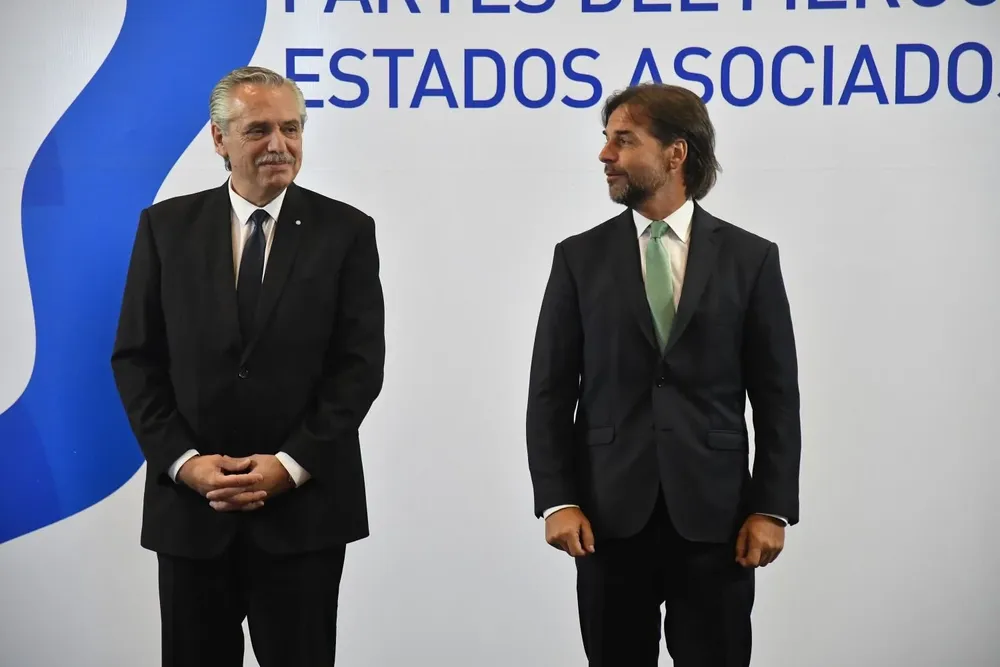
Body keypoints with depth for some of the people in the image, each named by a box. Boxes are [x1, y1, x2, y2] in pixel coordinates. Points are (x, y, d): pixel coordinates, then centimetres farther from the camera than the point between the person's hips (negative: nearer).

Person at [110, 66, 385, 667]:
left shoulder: (346, 231, 1)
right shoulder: (167, 226, 5)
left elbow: (360, 364, -4)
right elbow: (136, 358, 3)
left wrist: (291, 465, -12)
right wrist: (183, 460, -9)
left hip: (304, 508, -1)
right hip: (190, 505, 2)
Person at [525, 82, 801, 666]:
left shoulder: (750, 258, 3)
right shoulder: (580, 257, 5)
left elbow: (777, 396, 2)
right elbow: (550, 392, 3)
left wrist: (772, 508, -4)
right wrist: (557, 500, -6)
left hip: (714, 513, -1)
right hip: (611, 513, 1)